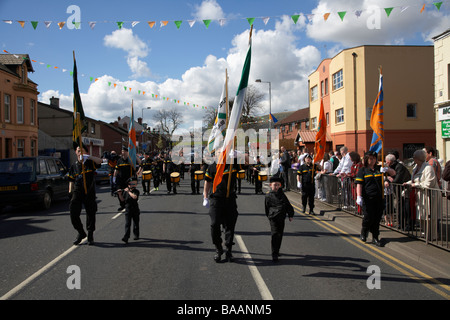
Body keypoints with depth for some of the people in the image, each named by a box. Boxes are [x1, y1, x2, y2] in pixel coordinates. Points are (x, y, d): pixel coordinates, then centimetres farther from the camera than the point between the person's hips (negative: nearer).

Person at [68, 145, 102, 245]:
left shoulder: (90, 163, 2)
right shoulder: (73, 166, 10)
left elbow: (99, 161, -20)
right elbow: (71, 180, 15)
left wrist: (88, 157, -31)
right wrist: (70, 192, 5)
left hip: (89, 193, -2)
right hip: (77, 192, 2)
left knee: (90, 214, 4)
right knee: (73, 213, -8)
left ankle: (90, 235, 19)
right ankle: (81, 232, 13)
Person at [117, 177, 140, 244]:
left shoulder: (136, 191, -9)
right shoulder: (125, 191, 3)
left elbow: (134, 197, -29)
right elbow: (122, 199, 10)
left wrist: (128, 191, -23)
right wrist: (120, 194, -6)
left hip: (135, 210, -1)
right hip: (128, 210, 2)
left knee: (136, 223, 12)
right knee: (127, 224, -6)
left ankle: (136, 235, 30)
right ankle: (126, 238, -11)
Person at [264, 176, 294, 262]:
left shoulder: (282, 194, 10)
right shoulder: (268, 196, -1)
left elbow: (288, 205, 14)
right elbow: (267, 209, 7)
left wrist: (290, 215, 11)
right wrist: (269, 216, 7)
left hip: (281, 218, 5)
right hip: (273, 218, -5)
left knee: (280, 235, 12)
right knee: (275, 235, -12)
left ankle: (277, 251, 29)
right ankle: (274, 255, -10)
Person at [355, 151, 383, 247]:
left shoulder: (379, 169, 13)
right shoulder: (362, 170, 1)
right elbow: (359, 184, -6)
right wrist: (359, 196, -16)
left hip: (378, 198, 4)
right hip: (368, 198, -4)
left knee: (377, 218, 5)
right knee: (368, 217, -5)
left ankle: (375, 237, 16)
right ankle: (364, 232, 22)